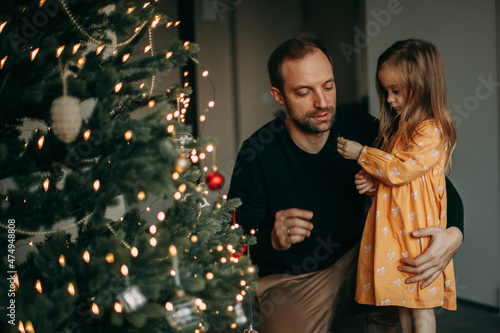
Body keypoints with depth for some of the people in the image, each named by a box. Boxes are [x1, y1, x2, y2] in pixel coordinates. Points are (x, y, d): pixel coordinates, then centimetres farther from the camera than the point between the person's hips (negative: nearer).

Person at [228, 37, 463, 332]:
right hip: (287, 281, -2)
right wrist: (272, 239, -36)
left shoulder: (361, 129, -10)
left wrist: (454, 233, -25)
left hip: (354, 263, 3)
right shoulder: (258, 154, -19)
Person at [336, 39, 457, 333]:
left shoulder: (432, 131, -15)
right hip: (394, 228, 9)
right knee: (402, 301, 14)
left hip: (417, 229, -9)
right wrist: (374, 181, 3)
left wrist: (361, 154, -13)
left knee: (420, 305, 0)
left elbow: (402, 169, -21)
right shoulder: (401, 126, 13)